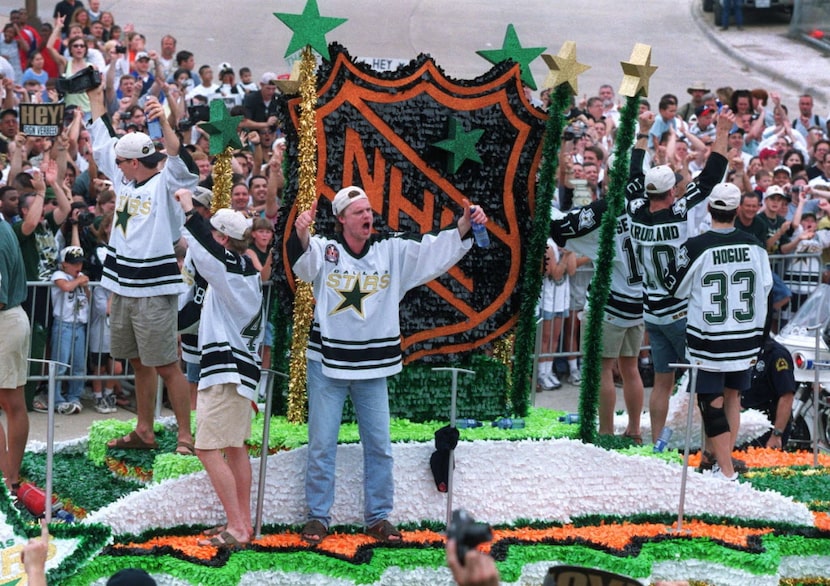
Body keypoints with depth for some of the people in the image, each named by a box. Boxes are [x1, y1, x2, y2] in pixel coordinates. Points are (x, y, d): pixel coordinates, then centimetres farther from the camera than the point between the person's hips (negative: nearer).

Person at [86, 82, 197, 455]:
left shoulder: (165, 185, -9)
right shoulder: (125, 181, 13)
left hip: (154, 290, -8)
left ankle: (185, 435, -3)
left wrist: (164, 123, -38)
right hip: (125, 289, 8)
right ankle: (144, 432, 21)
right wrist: (96, 99, 24)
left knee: (166, 365, -6)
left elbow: (184, 166, -29)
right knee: (140, 363, 14)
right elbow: (102, 145, 22)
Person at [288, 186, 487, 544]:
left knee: (379, 445, 8)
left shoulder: (392, 252, 2)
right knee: (322, 444, 3)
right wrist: (300, 234, -49)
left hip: (373, 366, 3)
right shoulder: (325, 250, -6)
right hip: (327, 365, -3)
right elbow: (302, 259, -26)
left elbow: (434, 251, -4)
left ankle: (378, 517, 19)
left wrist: (464, 226, -21)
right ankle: (318, 517, 12)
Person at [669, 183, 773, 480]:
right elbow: (764, 290, 5)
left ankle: (726, 470, 2)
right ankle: (723, 457, 24)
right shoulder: (755, 246, -5)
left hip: (708, 339, -4)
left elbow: (677, 289, -3)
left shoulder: (695, 247, -16)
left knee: (712, 403, 2)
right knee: (732, 396, 19)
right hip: (745, 338, 4)